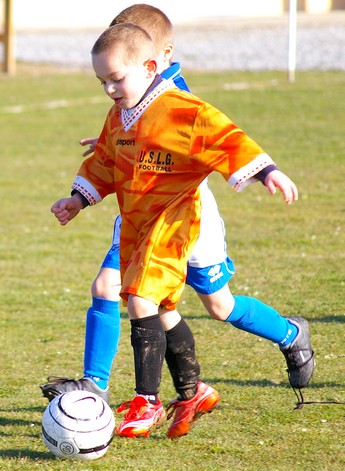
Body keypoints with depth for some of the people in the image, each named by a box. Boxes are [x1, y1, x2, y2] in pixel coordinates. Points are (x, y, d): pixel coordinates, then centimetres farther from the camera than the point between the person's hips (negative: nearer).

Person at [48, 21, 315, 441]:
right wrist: (80, 198, 20)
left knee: (142, 301, -19)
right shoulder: (118, 118, 12)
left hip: (172, 220, -8)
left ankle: (147, 402, -13)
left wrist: (266, 171, -26)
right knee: (162, 309, 13)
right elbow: (104, 162, 26)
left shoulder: (182, 111, -14)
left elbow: (225, 138, -18)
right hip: (134, 224, 8)